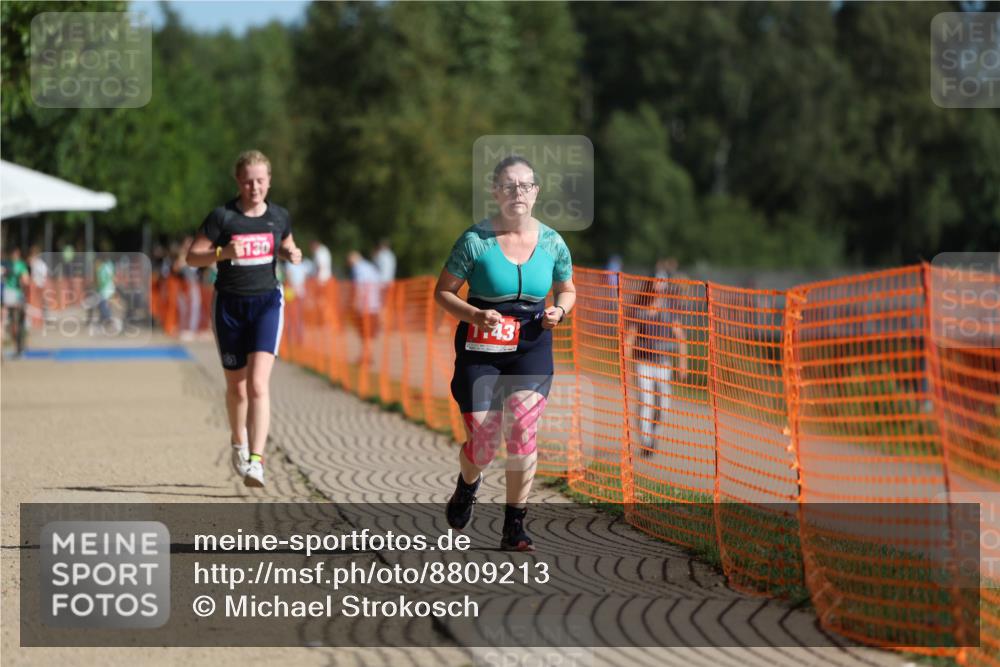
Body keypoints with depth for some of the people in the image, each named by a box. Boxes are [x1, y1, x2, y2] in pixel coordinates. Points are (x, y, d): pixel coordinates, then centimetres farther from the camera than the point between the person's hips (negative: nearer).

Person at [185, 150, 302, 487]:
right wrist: (223, 253, -24)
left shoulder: (279, 216, 2)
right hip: (229, 304, 0)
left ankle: (256, 460, -21)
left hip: (267, 302, 0)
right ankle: (238, 442, 40)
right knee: (236, 385, 11)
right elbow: (192, 256, -6)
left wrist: (292, 255, -2)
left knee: (258, 383, -16)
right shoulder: (222, 216, -7)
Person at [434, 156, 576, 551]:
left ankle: (514, 527, -9)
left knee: (524, 424, -19)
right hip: (481, 348, -1)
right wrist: (475, 316, -19)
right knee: (482, 443, 0)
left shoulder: (552, 243, 2)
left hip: (532, 345, 1)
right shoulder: (475, 240, -8)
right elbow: (443, 292, -2)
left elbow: (567, 290, 17)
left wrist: (559, 311, -5)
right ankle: (468, 484, 40)